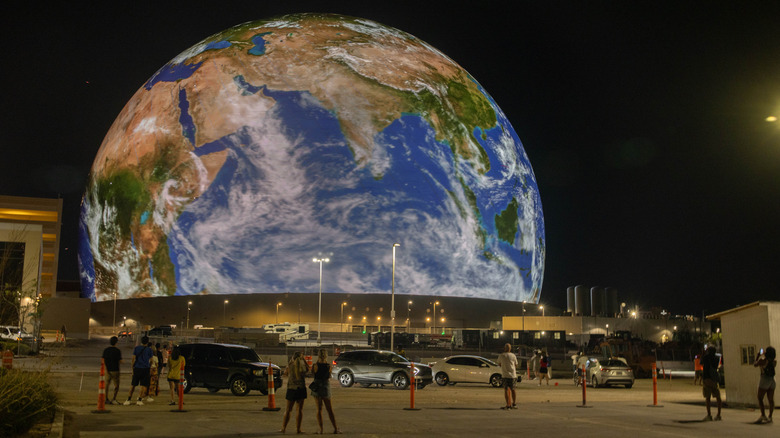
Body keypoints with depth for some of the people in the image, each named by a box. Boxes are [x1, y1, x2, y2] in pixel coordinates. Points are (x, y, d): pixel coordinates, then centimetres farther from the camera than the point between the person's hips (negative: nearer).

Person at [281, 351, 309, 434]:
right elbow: (307, 369, 18)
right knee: (300, 409, 6)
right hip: (301, 389, 0)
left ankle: (283, 428, 7)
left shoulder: (290, 365, -6)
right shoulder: (303, 365, -5)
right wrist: (303, 360, 13)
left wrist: (291, 361, 14)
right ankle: (298, 428, 4)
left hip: (291, 389, 0)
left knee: (288, 410, 9)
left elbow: (285, 373, 14)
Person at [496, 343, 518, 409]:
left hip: (505, 375, -2)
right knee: (512, 390, 15)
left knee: (506, 390, 1)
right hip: (513, 375, 2)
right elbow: (516, 365, 10)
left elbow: (499, 363, 14)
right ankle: (514, 404, 23)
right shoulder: (513, 355, 2)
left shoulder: (501, 355, -1)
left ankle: (508, 405, -5)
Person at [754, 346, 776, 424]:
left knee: (760, 398, 3)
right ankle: (770, 417, 10)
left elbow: (755, 364, 2)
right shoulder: (774, 361, 1)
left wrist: (758, 356, 13)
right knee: (771, 400, 8)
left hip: (764, 380, -6)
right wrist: (763, 355, 23)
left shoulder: (762, 360, -15)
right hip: (772, 380, 6)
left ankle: (763, 415, -6)